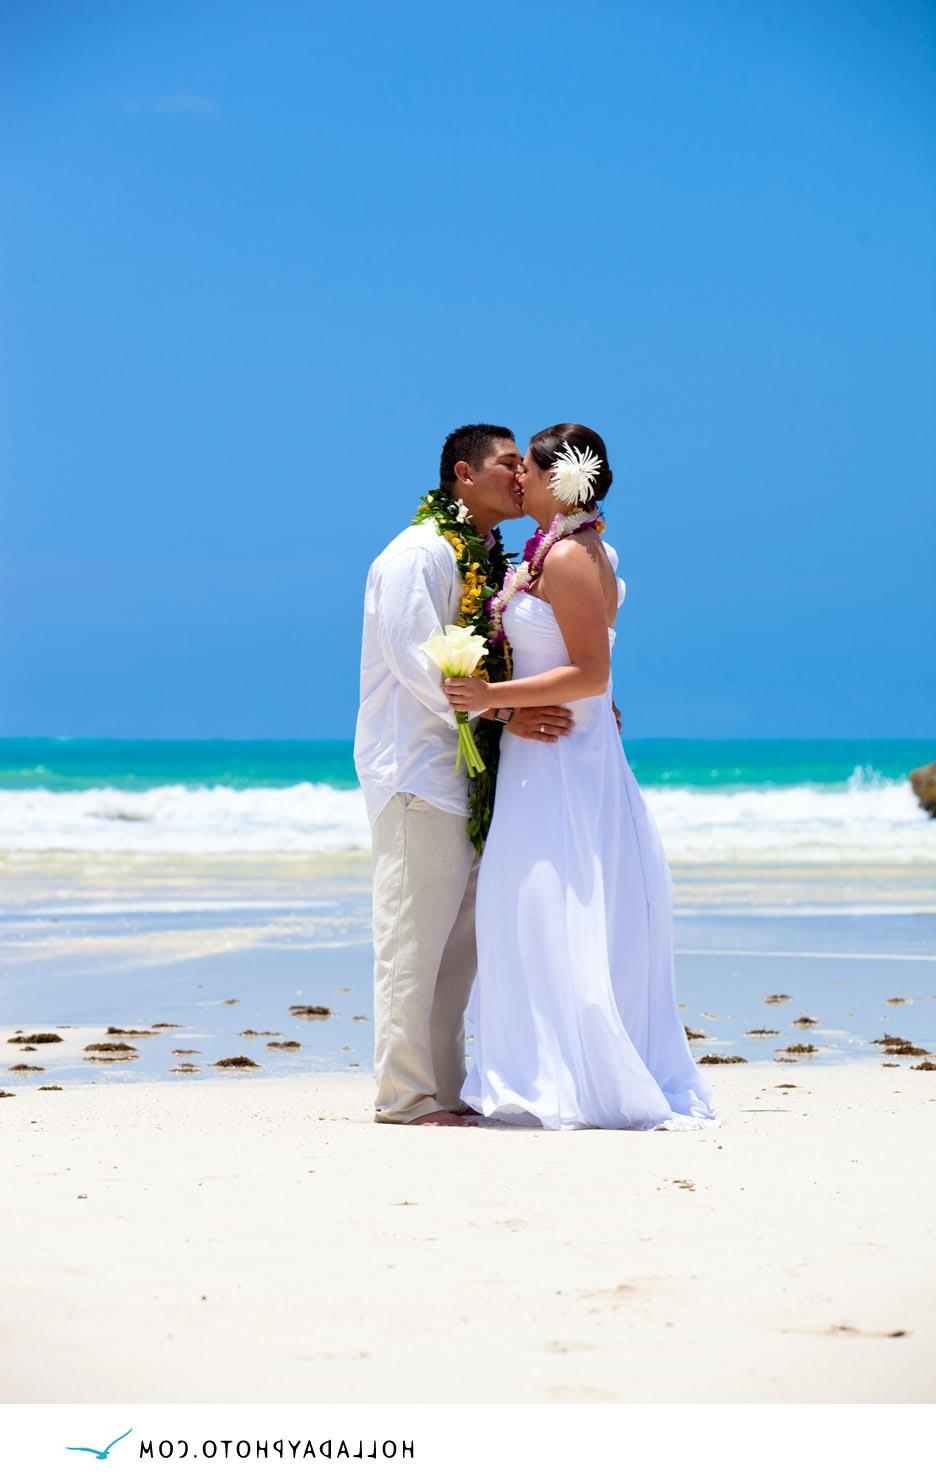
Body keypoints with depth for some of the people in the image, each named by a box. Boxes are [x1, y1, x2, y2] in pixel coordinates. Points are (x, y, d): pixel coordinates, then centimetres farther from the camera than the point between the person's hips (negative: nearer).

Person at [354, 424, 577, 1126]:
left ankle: (443, 1090, 16)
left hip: (469, 775, 9)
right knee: (415, 935, -7)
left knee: (460, 939, 10)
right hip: (416, 771, -9)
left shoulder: (491, 561, 18)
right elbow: (415, 659, -19)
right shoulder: (418, 554, -9)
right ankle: (405, 1095, -3)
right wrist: (503, 716, -23)